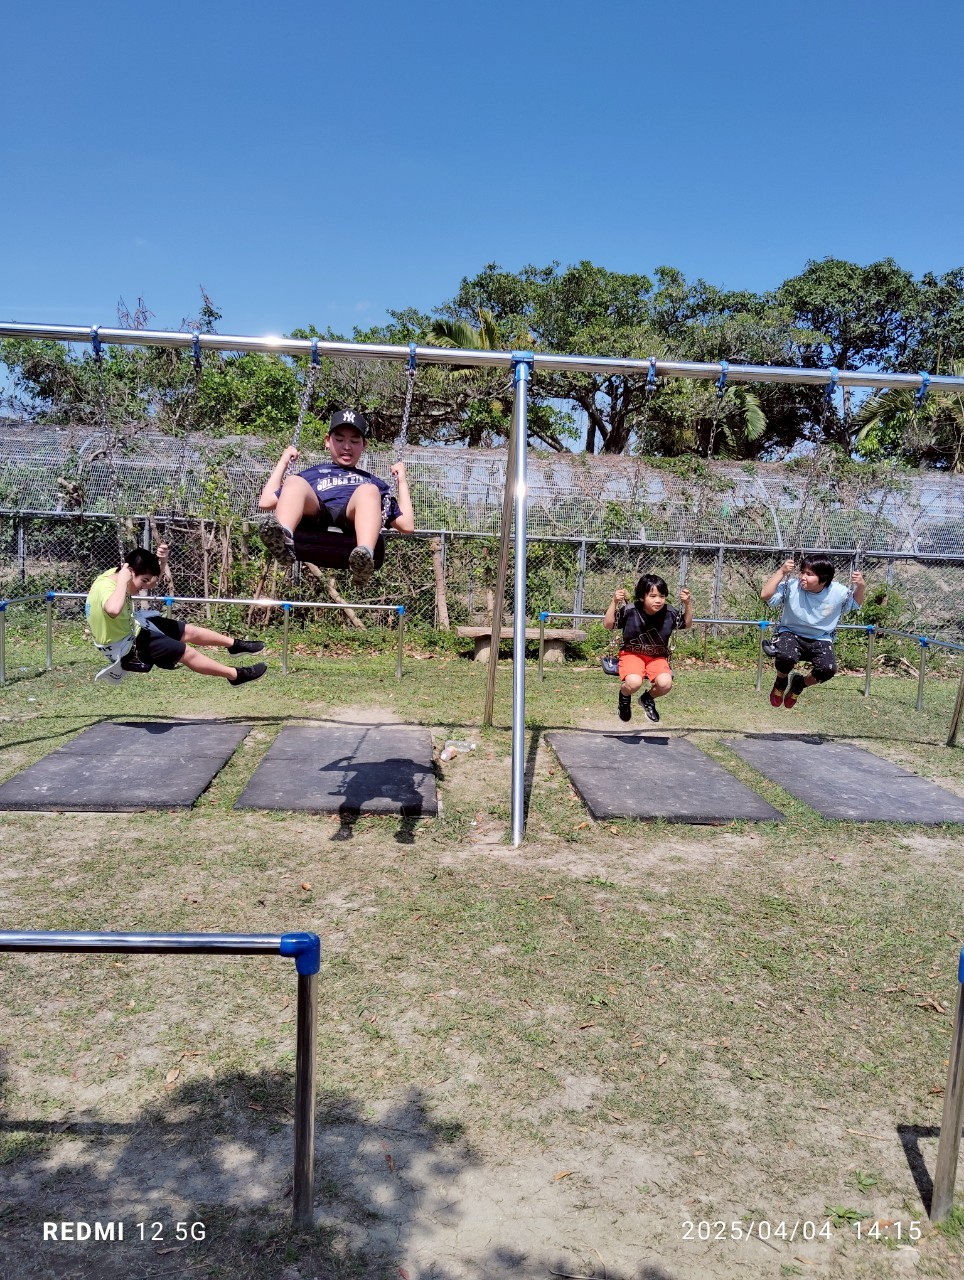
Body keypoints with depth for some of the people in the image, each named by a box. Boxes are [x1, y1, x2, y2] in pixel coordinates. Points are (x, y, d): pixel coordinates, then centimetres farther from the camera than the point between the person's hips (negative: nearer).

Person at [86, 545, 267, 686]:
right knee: (186, 652, -5)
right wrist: (123, 581, -46)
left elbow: (154, 575, 7)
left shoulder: (115, 572, -9)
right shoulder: (105, 588, -35)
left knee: (188, 631, 13)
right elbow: (114, 610, -61)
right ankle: (235, 674, 8)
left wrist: (162, 560, -14)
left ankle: (234, 644, 31)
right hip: (124, 646, -9)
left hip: (131, 626, 9)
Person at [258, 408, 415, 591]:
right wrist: (283, 462, 33)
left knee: (368, 490, -31)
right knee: (294, 482, -25)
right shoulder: (312, 475, 39)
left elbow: (407, 526, 28)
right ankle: (283, 538, -56)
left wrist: (401, 480, 30)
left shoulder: (372, 482, 39)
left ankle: (364, 556, -60)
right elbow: (265, 502, 29)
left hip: (354, 522, 0)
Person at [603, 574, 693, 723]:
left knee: (665, 684, -26)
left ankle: (648, 699, 12)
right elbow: (608, 625, -13)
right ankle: (624, 696, 9)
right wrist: (614, 602, -25)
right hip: (632, 654, -2)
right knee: (634, 683, -32)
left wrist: (687, 604, -12)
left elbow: (687, 624, 5)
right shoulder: (630, 611, -19)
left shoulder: (670, 613, -13)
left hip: (658, 657, 3)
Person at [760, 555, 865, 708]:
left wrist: (861, 587, -12)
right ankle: (781, 682, 6)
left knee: (828, 669, -25)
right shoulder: (791, 587, -16)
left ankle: (799, 684, 13)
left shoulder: (838, 592, -11)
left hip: (821, 639, 2)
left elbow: (856, 603, 9)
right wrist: (781, 572, -24)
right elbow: (765, 595, -22)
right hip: (791, 634, -2)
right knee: (786, 657, -35)